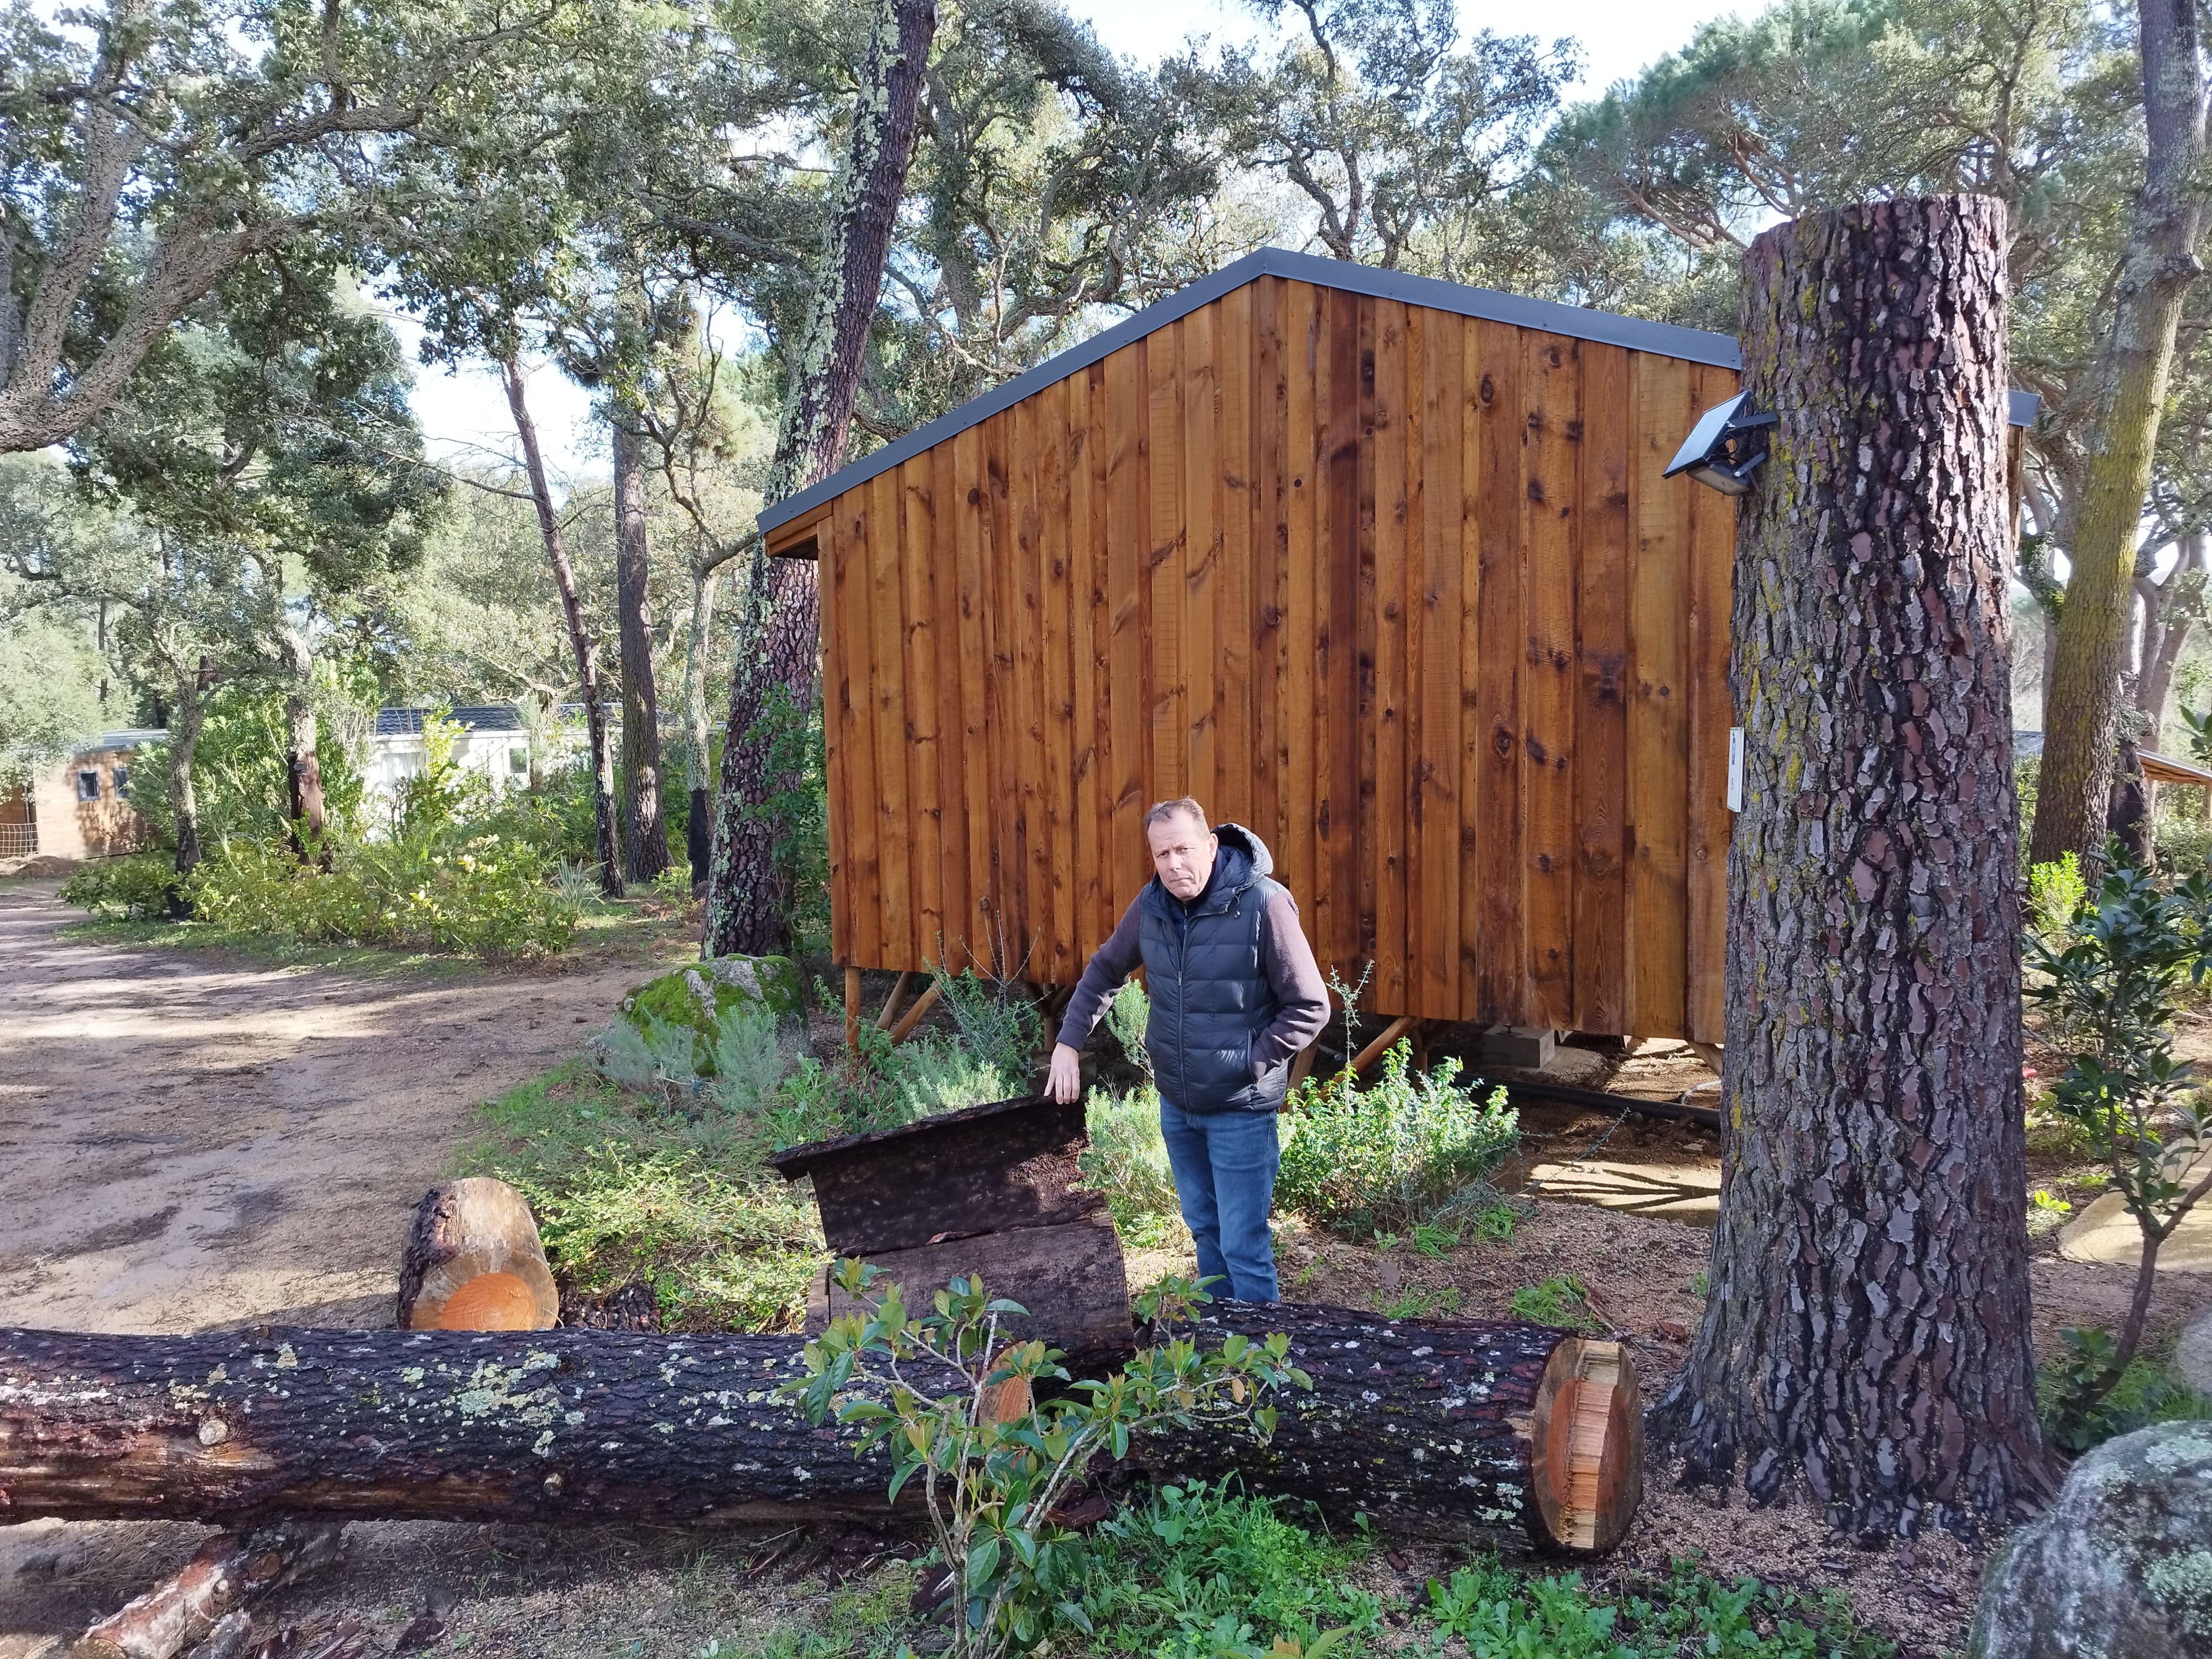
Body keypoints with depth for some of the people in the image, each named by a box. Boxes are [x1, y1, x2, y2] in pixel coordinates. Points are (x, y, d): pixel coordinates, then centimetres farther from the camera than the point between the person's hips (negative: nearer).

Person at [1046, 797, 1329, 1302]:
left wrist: (1251, 1064, -16)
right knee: (1203, 1227, 21)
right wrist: (1069, 1042, 6)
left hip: (1241, 1109, -6)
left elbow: (1310, 1007, -15)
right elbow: (1106, 969, 13)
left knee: (1243, 1245, 0)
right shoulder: (1152, 903, -3)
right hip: (1176, 1103, 6)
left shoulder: (1263, 904, -20)